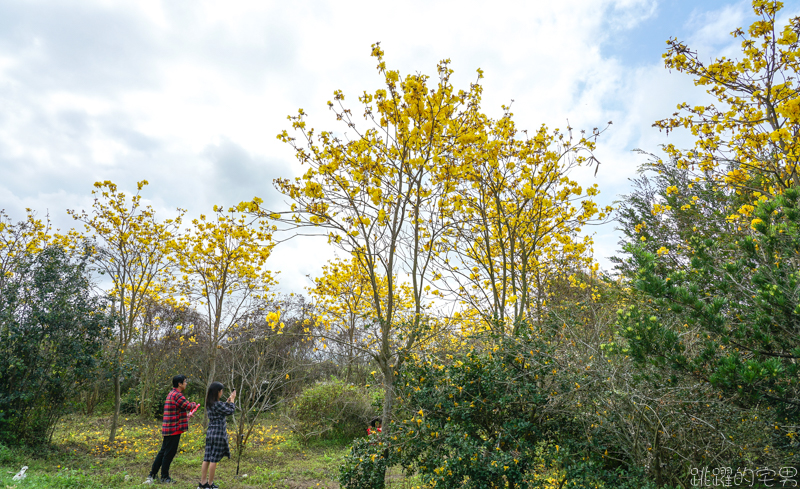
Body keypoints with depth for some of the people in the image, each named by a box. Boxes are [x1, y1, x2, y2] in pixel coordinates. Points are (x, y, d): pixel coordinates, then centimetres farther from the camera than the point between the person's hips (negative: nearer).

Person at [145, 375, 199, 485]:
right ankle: (164, 477, 10)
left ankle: (152, 474, 24)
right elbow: (188, 406, -21)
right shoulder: (177, 395, -18)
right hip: (174, 429, -10)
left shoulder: (172, 394, 16)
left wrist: (186, 415, 21)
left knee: (163, 452, 17)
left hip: (168, 429, 10)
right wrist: (194, 404, 0)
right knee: (169, 453, 0)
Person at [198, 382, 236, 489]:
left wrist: (228, 401, 15)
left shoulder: (209, 404, 7)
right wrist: (232, 399, 3)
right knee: (214, 459, 1)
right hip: (218, 433, -8)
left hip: (210, 432, 8)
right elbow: (230, 411, -8)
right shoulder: (217, 404, -18)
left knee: (207, 459, 12)